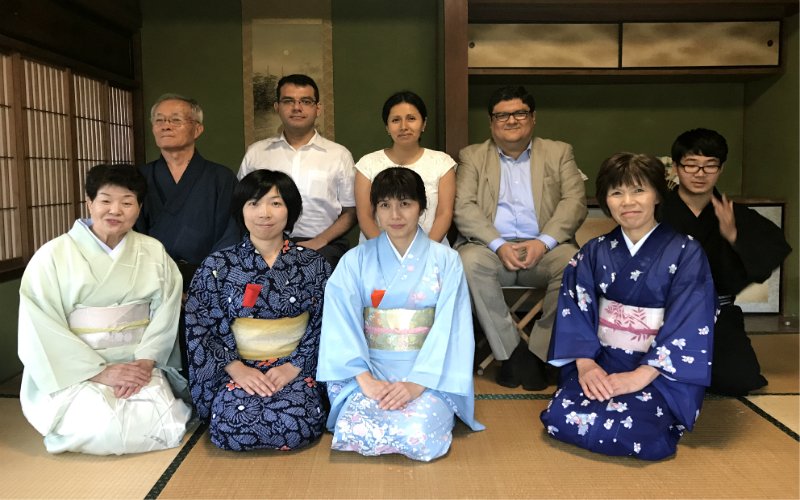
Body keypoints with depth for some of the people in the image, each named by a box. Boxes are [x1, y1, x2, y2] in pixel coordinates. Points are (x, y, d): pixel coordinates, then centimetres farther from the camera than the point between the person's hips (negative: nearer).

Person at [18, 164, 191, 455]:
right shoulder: (54, 256, -4)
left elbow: (165, 313, 0)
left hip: (138, 366, 2)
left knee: (161, 422, -24)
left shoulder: (154, 253, 6)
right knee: (104, 428, -26)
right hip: (74, 374, -1)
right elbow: (41, 331, -9)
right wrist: (99, 372, -16)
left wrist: (145, 362, -17)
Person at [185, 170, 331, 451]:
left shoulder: (314, 266, 2)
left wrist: (293, 367, -14)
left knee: (295, 423, -29)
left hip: (296, 369, 0)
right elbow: (199, 327, -1)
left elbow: (323, 327, -1)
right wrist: (236, 368, -13)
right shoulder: (217, 266, 2)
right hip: (236, 369, 0)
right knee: (232, 423, -29)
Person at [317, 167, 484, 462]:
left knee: (422, 435, -28)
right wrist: (365, 379, -19)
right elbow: (341, 324, -5)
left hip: (428, 374, 0)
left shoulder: (446, 260, 1)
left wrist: (418, 383, -18)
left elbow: (450, 329, -6)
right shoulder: (356, 261, 3)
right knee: (354, 432, -27)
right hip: (370, 371, 1)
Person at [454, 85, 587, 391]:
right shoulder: (472, 156, 15)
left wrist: (544, 242, -15)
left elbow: (574, 201, 4)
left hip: (544, 248, 1)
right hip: (491, 247, 0)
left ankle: (536, 353, -15)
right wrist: (499, 245, -16)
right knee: (468, 261, -33)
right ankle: (510, 352, -18)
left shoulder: (559, 152, 17)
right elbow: (463, 207, 1)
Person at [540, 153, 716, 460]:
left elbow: (689, 323, -12)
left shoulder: (685, 253, -4)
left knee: (627, 427, -28)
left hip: (663, 370, -2)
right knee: (561, 417, -24)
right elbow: (575, 308, 0)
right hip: (602, 361, 2)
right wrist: (586, 364, -17)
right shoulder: (594, 253, 6)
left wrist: (641, 375, -22)